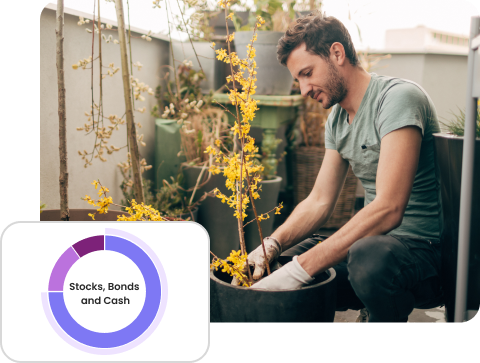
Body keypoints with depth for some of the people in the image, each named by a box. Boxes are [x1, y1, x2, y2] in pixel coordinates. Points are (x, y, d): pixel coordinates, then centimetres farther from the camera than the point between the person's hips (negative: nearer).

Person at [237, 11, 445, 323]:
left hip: (430, 251, -7)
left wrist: (302, 267, -31)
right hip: (376, 240, 8)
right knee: (277, 264, 0)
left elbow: (388, 209, -29)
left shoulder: (398, 97, -18)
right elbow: (319, 202, 8)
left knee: (368, 256, -38)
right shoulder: (337, 119, 10)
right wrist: (272, 245, -11)